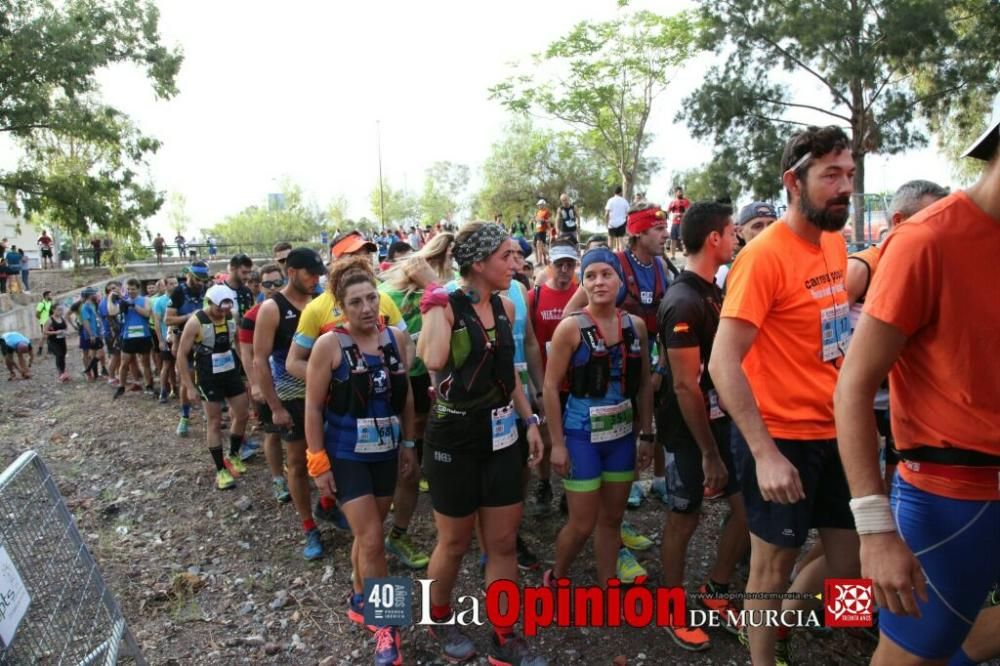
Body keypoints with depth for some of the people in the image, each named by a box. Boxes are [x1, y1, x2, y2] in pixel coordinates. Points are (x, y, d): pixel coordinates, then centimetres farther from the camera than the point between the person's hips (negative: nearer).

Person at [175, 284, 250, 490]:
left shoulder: (231, 317, -3)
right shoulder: (196, 322, -17)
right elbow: (181, 355, -13)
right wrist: (189, 387, -14)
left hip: (232, 372, 5)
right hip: (208, 377, -5)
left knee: (242, 415, 10)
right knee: (214, 422, 3)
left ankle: (233, 455, 31)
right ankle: (221, 470, 13)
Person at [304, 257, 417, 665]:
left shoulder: (396, 337, -2)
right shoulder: (329, 344, -15)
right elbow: (313, 407, -10)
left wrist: (408, 443, 9)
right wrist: (318, 462, -11)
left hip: (385, 451, 4)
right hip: (345, 454, -4)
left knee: (369, 531, 17)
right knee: (372, 539, -5)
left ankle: (359, 601, 41)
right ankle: (386, 625, 12)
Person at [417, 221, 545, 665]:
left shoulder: (504, 308, 4)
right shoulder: (445, 306, -14)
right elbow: (433, 361, -35)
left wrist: (529, 420, 12)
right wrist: (435, 307, -24)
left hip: (500, 436, 6)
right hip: (454, 438, -5)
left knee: (504, 542, 11)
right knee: (455, 542, 12)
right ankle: (440, 620, 39)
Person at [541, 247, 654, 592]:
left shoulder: (636, 326, 2)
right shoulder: (571, 327, -11)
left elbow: (643, 386, 8)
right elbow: (551, 387, -10)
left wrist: (647, 435, 7)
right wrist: (557, 443, -12)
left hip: (623, 435, 4)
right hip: (582, 435, -4)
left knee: (612, 518, 15)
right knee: (583, 523, 4)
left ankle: (607, 586, 32)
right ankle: (555, 578, 31)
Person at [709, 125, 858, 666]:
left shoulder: (836, 242, 5)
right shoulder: (763, 256, -19)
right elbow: (722, 364, -25)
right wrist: (764, 453, -28)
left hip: (837, 432, 8)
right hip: (784, 439, -7)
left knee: (849, 564, 18)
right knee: (774, 566, 10)